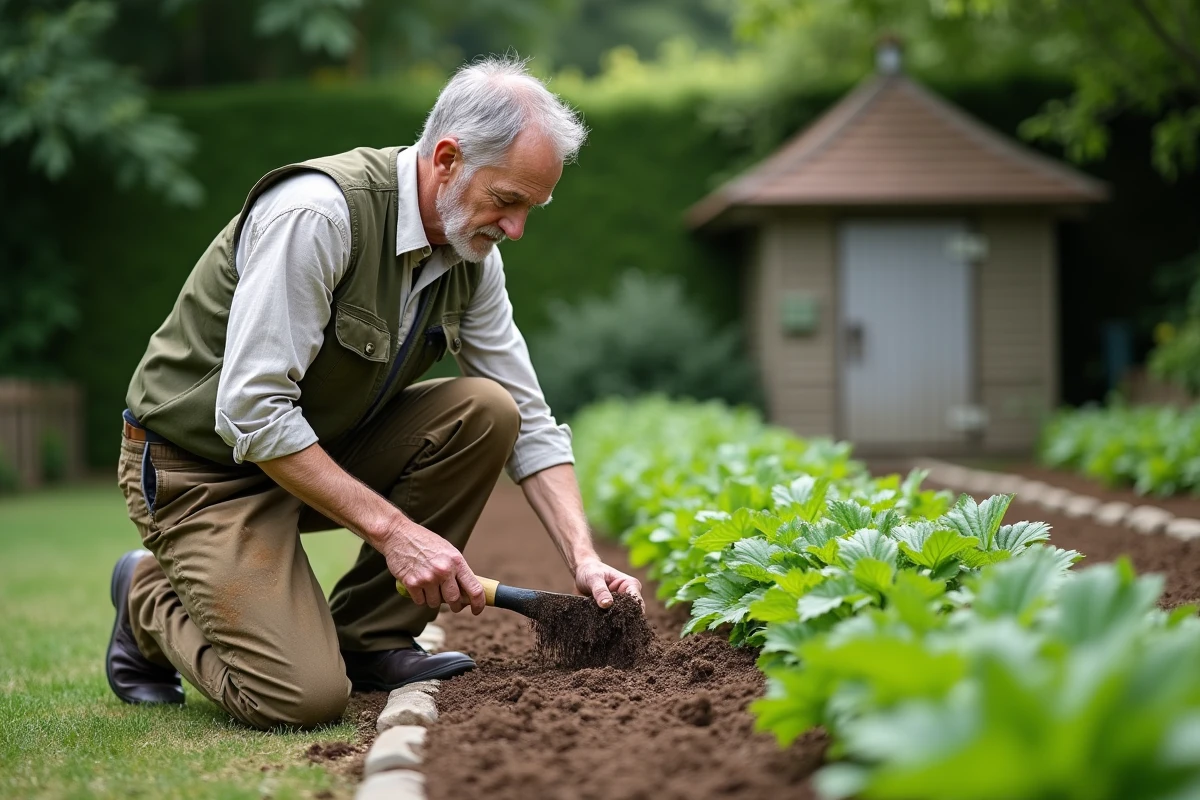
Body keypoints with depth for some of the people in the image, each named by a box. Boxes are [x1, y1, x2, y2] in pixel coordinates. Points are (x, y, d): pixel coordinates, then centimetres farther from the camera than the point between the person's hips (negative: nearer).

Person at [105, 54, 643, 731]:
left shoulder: (473, 257, -3)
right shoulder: (319, 214, -28)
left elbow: (529, 422, 3)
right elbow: (250, 410, -30)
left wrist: (583, 559, -10)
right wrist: (392, 529, -29)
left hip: (324, 445, 8)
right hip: (204, 466, -7)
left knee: (485, 411, -15)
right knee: (304, 697, -22)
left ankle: (368, 638, -2)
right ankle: (151, 600, 8)